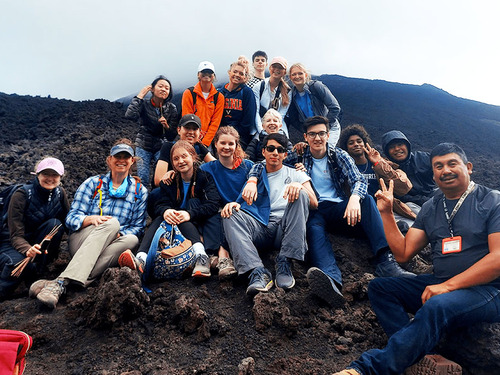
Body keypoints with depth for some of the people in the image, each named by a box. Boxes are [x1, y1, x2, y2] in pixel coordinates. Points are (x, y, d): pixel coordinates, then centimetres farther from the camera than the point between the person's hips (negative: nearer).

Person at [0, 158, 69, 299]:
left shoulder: (60, 193, -4)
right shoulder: (22, 194, -16)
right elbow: (16, 235, -21)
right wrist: (28, 250, -42)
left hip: (40, 247, 5)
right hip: (12, 244, -4)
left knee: (54, 224, -27)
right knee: (19, 263, -39)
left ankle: (33, 273, -21)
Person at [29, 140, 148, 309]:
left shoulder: (140, 191, 11)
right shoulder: (93, 183, 9)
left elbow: (138, 228, 6)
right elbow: (71, 218, 0)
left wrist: (118, 235, -16)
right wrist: (91, 219, -23)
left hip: (108, 249, 1)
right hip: (80, 241, -1)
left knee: (131, 240, -34)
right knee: (112, 223, -32)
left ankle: (59, 283, -42)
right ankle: (62, 282, -45)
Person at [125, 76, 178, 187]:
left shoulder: (171, 108, -3)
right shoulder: (144, 104, -7)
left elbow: (172, 136, -4)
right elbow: (130, 115, -30)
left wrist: (166, 126, -26)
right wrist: (140, 95, -21)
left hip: (161, 147, 1)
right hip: (143, 146, -1)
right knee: (143, 180, -9)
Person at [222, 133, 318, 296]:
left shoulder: (295, 175, 20)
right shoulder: (255, 173, 23)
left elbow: (314, 204, 7)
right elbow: (244, 201, 14)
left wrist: (300, 186, -14)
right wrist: (234, 204, -11)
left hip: (285, 227, -1)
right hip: (259, 226, 1)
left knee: (300, 194, -25)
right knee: (230, 214, -23)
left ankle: (284, 263, -31)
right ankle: (258, 272, -39)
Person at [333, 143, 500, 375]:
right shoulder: (431, 208, 12)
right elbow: (403, 253, 7)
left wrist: (448, 285, -21)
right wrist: (386, 213, -1)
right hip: (441, 286, 6)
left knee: (435, 306, -36)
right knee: (379, 287, -8)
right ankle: (420, 355, -26)